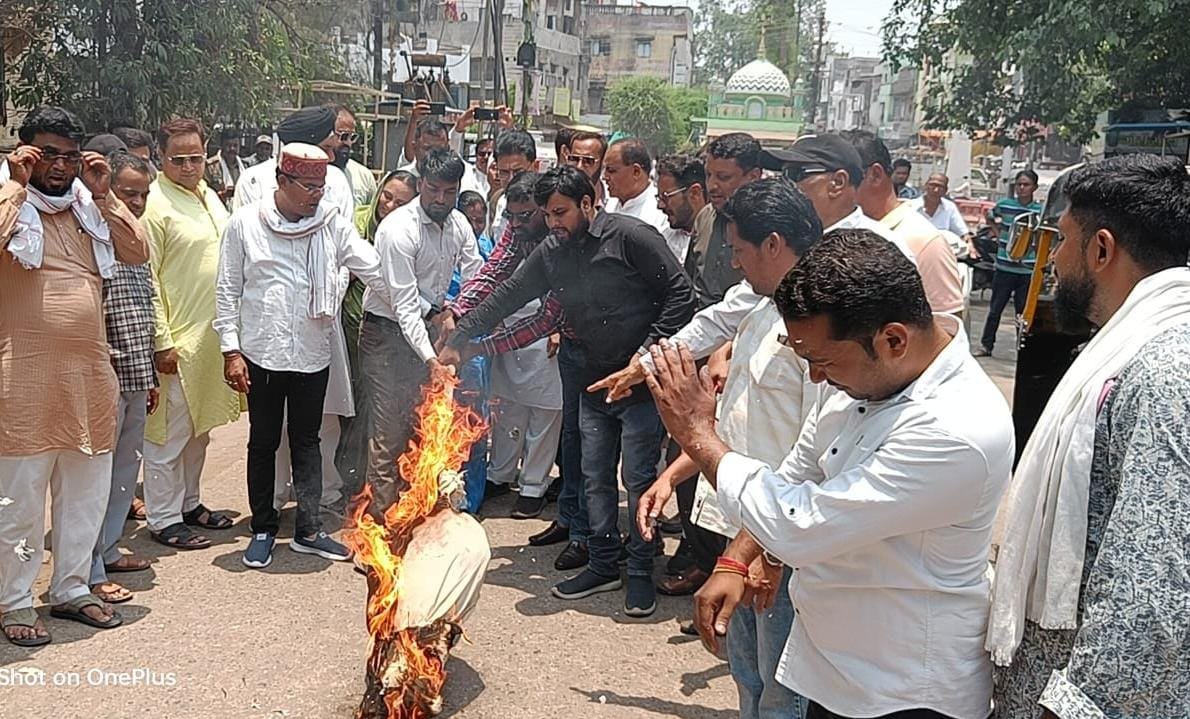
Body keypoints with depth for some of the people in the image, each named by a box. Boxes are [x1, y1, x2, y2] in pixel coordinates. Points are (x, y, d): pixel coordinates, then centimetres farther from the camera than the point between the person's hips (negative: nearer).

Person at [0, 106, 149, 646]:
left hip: (89, 373, 6)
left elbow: (137, 253, 4)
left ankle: (71, 589, 29)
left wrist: (103, 194, -1)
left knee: (85, 491, 14)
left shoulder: (89, 207, 13)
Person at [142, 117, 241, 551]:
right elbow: (146, 281, -15)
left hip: (214, 334, 8)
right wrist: (162, 343, -17)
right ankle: (163, 519, 12)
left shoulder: (209, 197, 12)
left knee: (200, 429, 17)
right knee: (169, 433, 1)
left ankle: (189, 503, 31)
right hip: (178, 340, -8)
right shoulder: (154, 205, -13)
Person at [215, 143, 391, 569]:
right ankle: (263, 528, 25)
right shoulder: (245, 223, -4)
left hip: (313, 356, 2)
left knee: (307, 442, 11)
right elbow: (228, 291, -1)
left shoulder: (333, 226, -1)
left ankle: (308, 530, 20)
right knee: (263, 442, 11)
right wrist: (231, 350, -6)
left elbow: (376, 272, -4)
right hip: (261, 354, -1)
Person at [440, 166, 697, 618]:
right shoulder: (552, 253, 7)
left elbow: (681, 295, -14)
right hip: (596, 382, 7)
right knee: (596, 478, 12)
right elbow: (506, 296, 12)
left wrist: (648, 352, -17)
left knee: (639, 479, 0)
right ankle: (604, 565, 26)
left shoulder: (629, 237, -14)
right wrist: (458, 339, 8)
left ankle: (641, 573, 15)